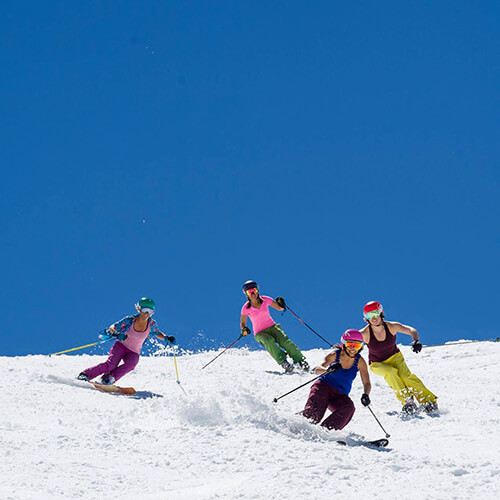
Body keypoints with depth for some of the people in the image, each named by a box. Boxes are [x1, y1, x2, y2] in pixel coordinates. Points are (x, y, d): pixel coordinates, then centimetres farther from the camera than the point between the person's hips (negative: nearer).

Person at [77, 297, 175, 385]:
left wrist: (167, 337, -6)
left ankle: (107, 380, -28)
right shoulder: (130, 320, -14)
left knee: (130, 364, -33)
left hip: (133, 353, 2)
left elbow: (158, 334, 14)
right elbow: (113, 327, -14)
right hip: (121, 346, -2)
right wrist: (117, 334, -37)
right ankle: (85, 375, -16)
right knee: (110, 365, -27)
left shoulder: (152, 324, -6)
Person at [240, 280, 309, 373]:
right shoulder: (246, 308, -7)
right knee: (269, 341, -34)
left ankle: (300, 361, -19)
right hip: (260, 333, -1)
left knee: (285, 341, -24)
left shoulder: (265, 300, -3)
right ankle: (283, 362, -37)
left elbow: (280, 308, 6)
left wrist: (281, 304, -16)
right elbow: (243, 324, 3)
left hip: (272, 327, 2)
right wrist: (244, 329, -19)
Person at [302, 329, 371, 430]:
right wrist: (328, 370, -47)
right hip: (324, 386, -2)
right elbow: (317, 369, -23)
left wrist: (365, 395, -30)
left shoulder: (360, 361, -4)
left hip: (340, 395, 2)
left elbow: (367, 383, -7)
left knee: (348, 408, -31)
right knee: (313, 413, -28)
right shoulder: (335, 355, -10)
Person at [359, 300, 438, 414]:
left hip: (395, 357, 0)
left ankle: (429, 401, -22)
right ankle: (406, 401, -27)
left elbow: (411, 330, -25)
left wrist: (416, 341, -47)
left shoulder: (391, 327, -19)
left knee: (405, 375, -26)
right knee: (391, 372, -32)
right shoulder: (365, 333, -23)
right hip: (377, 364, 0)